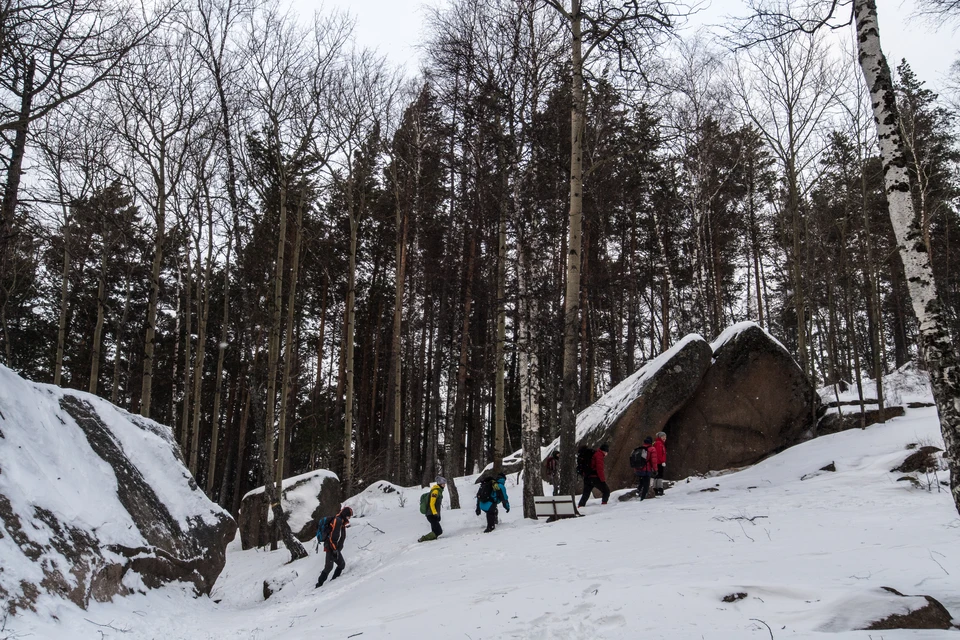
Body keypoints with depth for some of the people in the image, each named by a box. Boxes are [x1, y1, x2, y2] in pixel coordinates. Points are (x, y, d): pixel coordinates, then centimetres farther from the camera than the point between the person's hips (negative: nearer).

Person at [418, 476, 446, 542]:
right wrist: (435, 513, -22)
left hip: (435, 515, 10)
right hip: (432, 515, -10)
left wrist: (438, 514, 22)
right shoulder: (435, 491, -11)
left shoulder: (439, 491, 18)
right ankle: (423, 539, -11)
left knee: (435, 532, 5)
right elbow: (431, 504, -17)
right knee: (438, 531, -15)